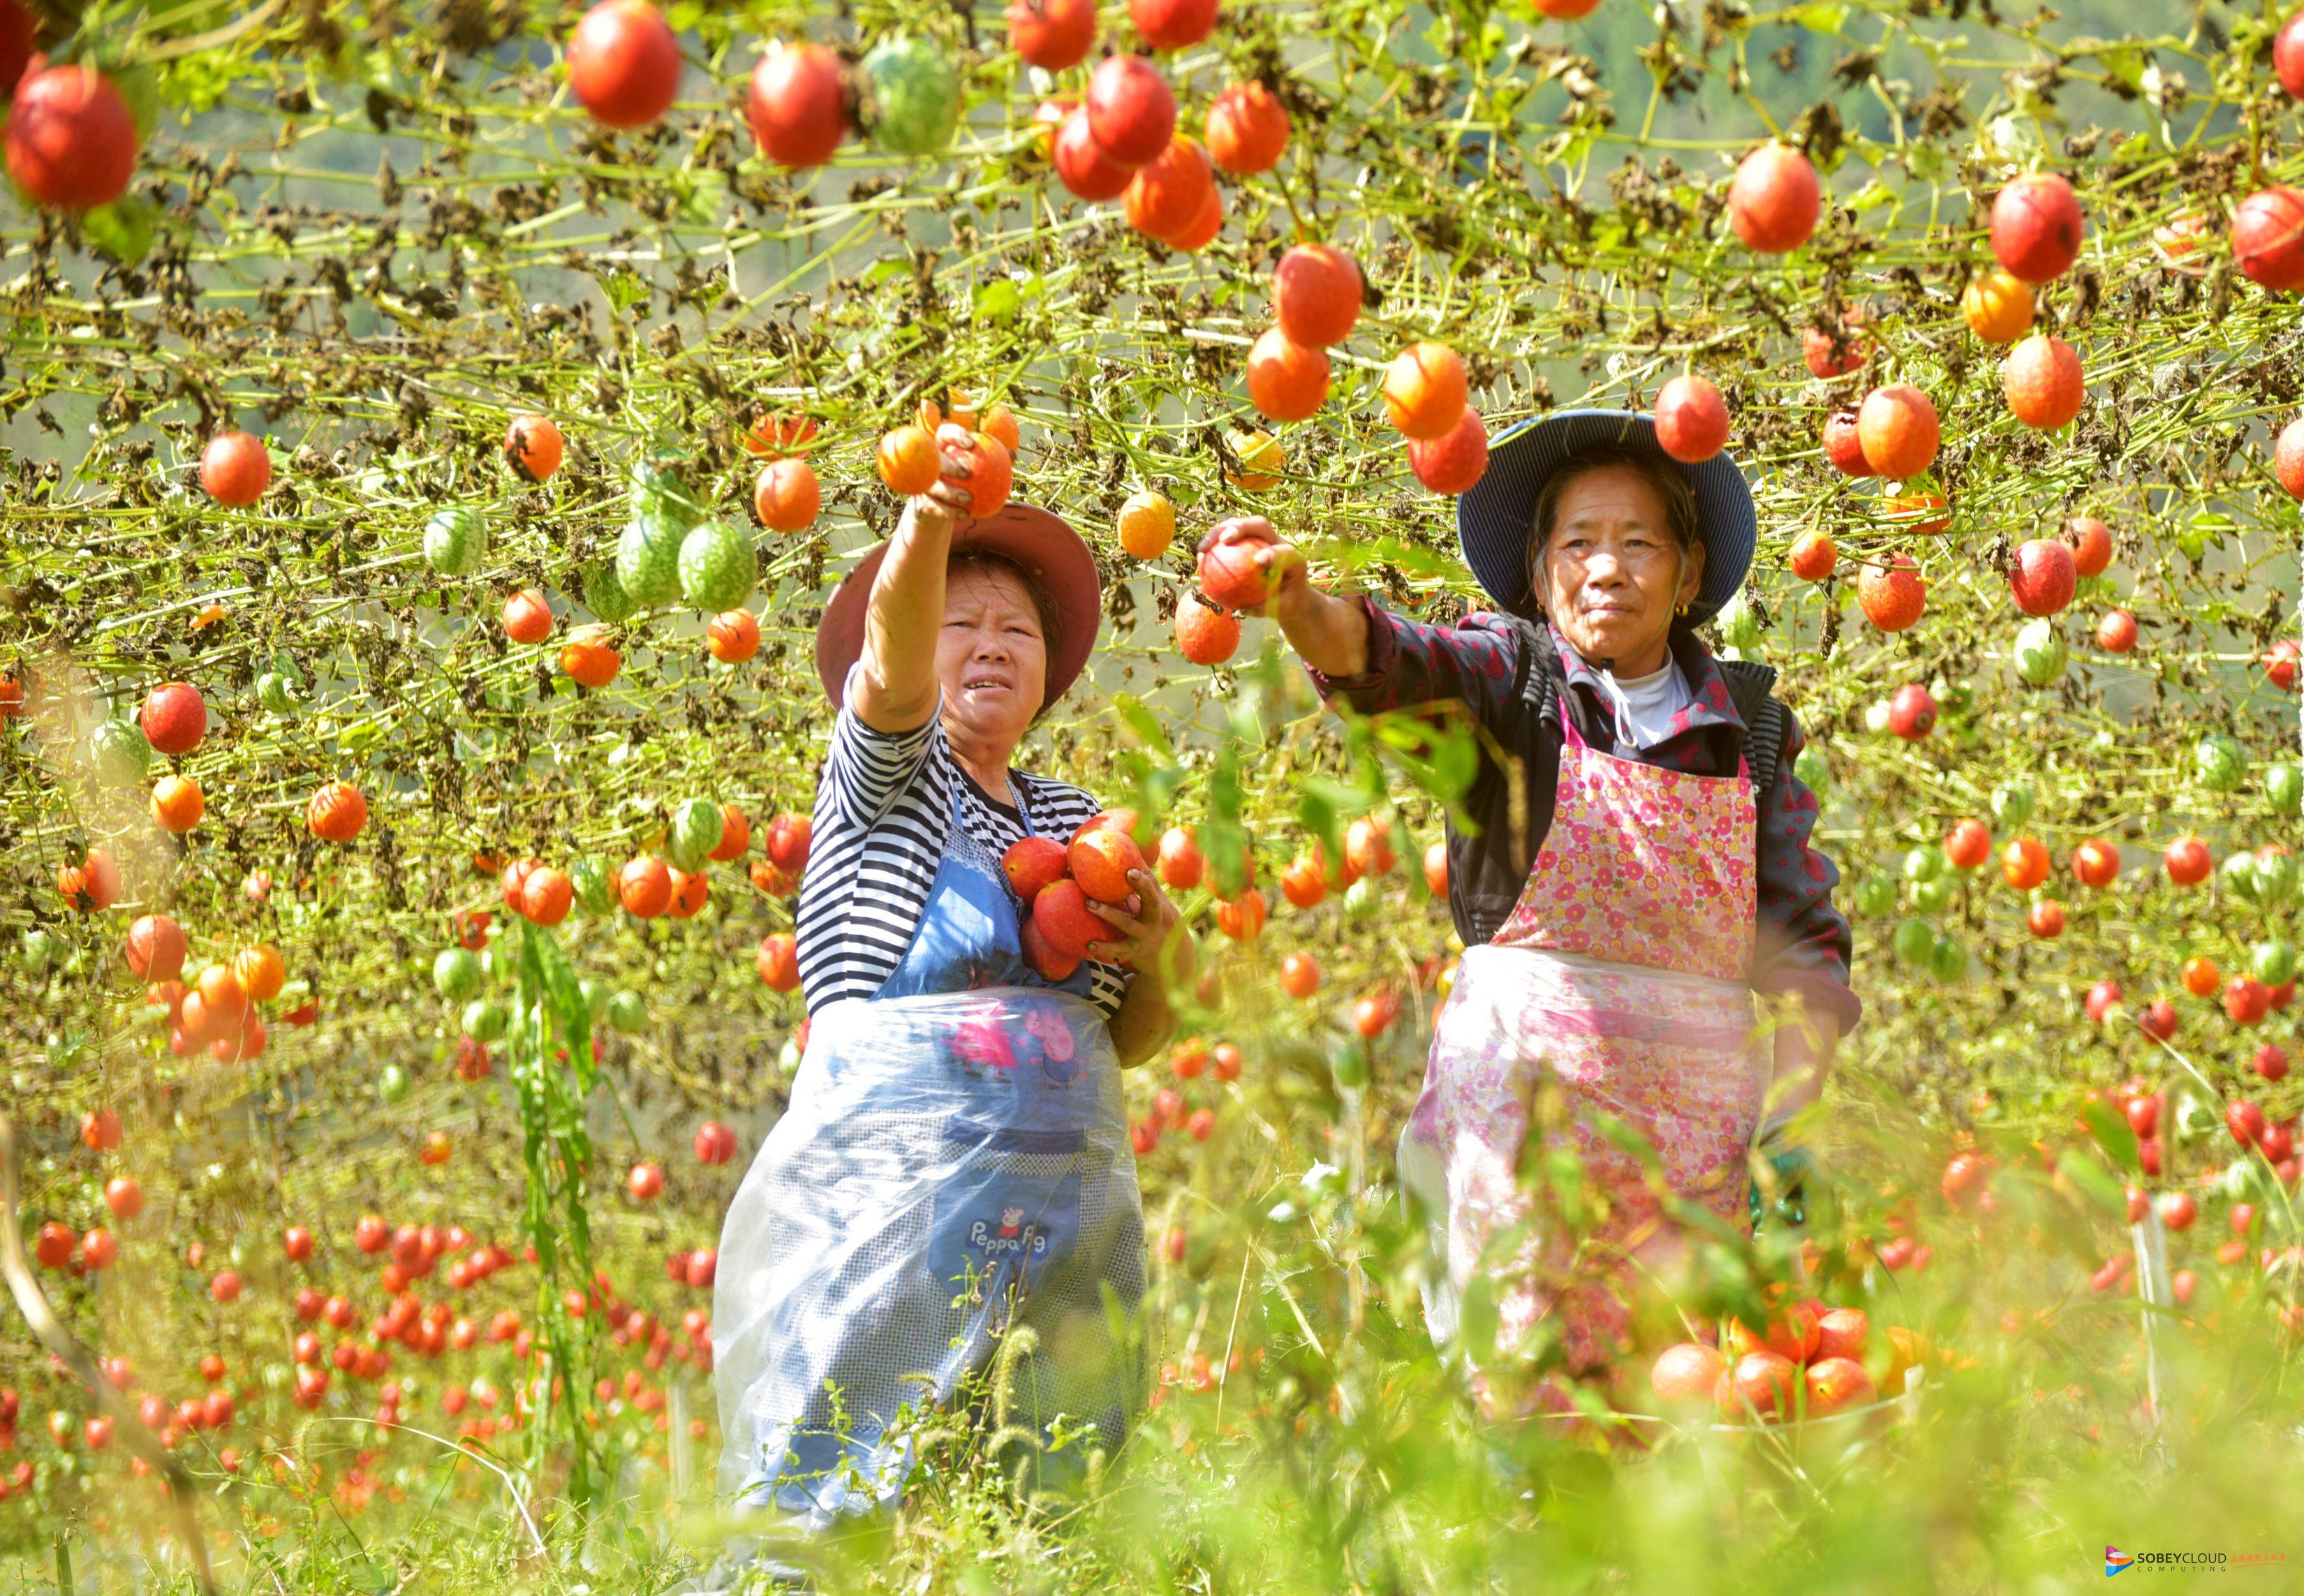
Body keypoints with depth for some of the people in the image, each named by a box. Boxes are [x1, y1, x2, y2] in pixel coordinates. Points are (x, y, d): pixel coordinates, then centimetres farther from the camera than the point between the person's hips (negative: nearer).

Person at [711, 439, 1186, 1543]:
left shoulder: (1075, 820, 19)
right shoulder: (886, 775, 5)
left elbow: (1132, 1044, 24)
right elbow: (888, 668, -19)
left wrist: (1157, 961, 1)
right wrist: (927, 529, -39)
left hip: (1066, 1195, 5)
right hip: (886, 1189, -5)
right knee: (843, 1495, -12)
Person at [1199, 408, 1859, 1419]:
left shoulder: (1750, 728, 9)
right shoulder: (1510, 675, 2)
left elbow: (1805, 936, 10)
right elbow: (1389, 661, -20)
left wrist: (1800, 1112, -2)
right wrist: (1297, 603, -42)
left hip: (1695, 1103, 3)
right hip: (1525, 1081, -3)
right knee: (1518, 1383, -7)